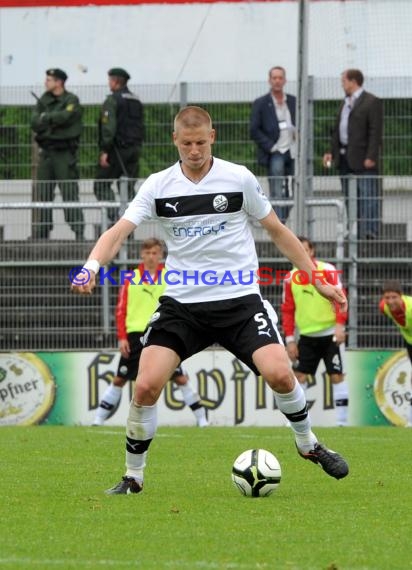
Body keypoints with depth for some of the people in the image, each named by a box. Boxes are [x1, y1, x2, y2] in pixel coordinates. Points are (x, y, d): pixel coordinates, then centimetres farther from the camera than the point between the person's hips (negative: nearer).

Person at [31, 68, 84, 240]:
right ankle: (40, 231, 8)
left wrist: (46, 118, -6)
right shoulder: (44, 101, 14)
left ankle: (79, 231, -10)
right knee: (42, 193, 4)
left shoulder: (71, 100, -1)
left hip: (64, 153, -5)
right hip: (46, 152, 5)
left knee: (69, 192, -10)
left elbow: (65, 116, -19)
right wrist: (55, 120, -11)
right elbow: (35, 123, 3)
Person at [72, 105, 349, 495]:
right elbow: (120, 230, -10)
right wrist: (92, 267, -30)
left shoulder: (238, 178, -2)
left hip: (239, 299, -1)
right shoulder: (158, 186, 0)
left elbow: (277, 231, 9)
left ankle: (308, 445, 11)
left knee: (279, 374, -19)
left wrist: (317, 280, 9)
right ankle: (133, 477, 4)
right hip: (182, 304, 1)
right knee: (146, 386, -15)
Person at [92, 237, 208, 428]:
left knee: (180, 377, -3)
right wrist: (122, 337, -2)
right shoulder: (131, 279, 5)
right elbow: (121, 310, 5)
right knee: (120, 378, 3)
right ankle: (99, 417, 11)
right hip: (135, 334, 0)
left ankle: (201, 417, 5)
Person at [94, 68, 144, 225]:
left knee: (101, 185, -1)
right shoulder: (136, 101, 16)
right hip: (134, 150, 7)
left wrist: (104, 151, -17)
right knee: (129, 188, 7)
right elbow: (141, 127, 18)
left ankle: (113, 216, -14)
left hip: (117, 149, -7)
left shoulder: (113, 100, -8)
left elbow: (109, 127, -17)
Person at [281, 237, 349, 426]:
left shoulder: (327, 270, -7)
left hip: (330, 334, -4)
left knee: (337, 376, -5)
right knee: (299, 376, -1)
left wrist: (340, 325, -22)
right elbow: (287, 310, 9)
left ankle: (342, 421, -1)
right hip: (306, 336, 4)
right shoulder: (291, 278, 5)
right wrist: (290, 340, 4)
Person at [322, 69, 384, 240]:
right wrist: (332, 151, 13)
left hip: (362, 160, -9)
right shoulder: (345, 103, 19)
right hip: (345, 158, 9)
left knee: (367, 197, -8)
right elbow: (337, 129, 22)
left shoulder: (372, 102, -7)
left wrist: (371, 157, -19)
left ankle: (370, 232, -10)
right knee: (349, 198, 11)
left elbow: (376, 132, -13)